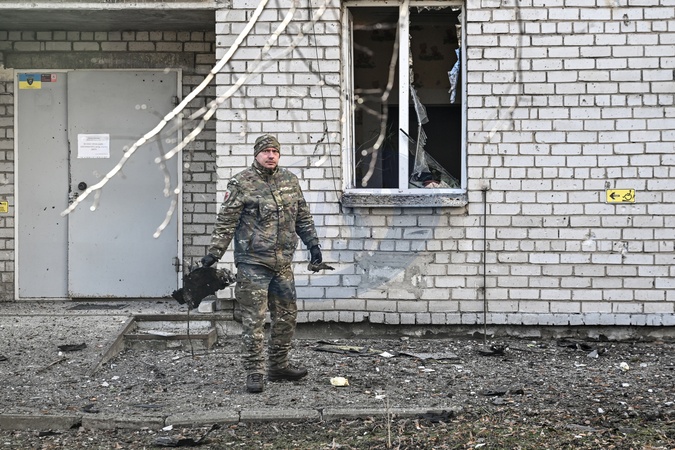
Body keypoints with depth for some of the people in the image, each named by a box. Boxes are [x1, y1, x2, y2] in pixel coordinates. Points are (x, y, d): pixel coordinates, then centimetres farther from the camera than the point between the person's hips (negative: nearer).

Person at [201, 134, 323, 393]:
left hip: (283, 263, 6)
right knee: (254, 319, -4)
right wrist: (214, 253, -13)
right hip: (252, 263, -6)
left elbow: (303, 217, 19)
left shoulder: (290, 181, 10)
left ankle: (278, 366, 24)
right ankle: (255, 373, 3)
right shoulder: (241, 184, -6)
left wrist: (313, 244, 16)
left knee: (286, 316, 11)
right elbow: (225, 222, -8)